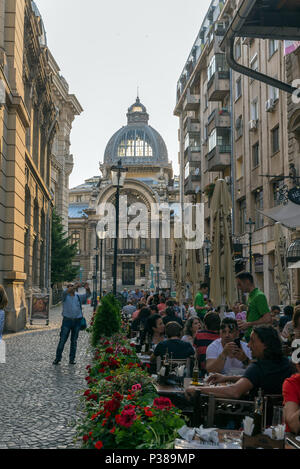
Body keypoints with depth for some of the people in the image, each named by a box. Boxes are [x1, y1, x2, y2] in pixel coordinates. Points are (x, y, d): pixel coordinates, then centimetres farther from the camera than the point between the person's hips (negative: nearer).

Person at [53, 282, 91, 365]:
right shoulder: (65, 296, 3)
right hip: (67, 320, -3)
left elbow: (88, 295, 3)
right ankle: (57, 358, 5)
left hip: (77, 321, 3)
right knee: (62, 340, -2)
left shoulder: (78, 297, 12)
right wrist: (75, 286, -27)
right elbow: (66, 292, -19)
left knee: (74, 341, 7)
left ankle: (72, 359, 13)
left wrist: (87, 288, -18)